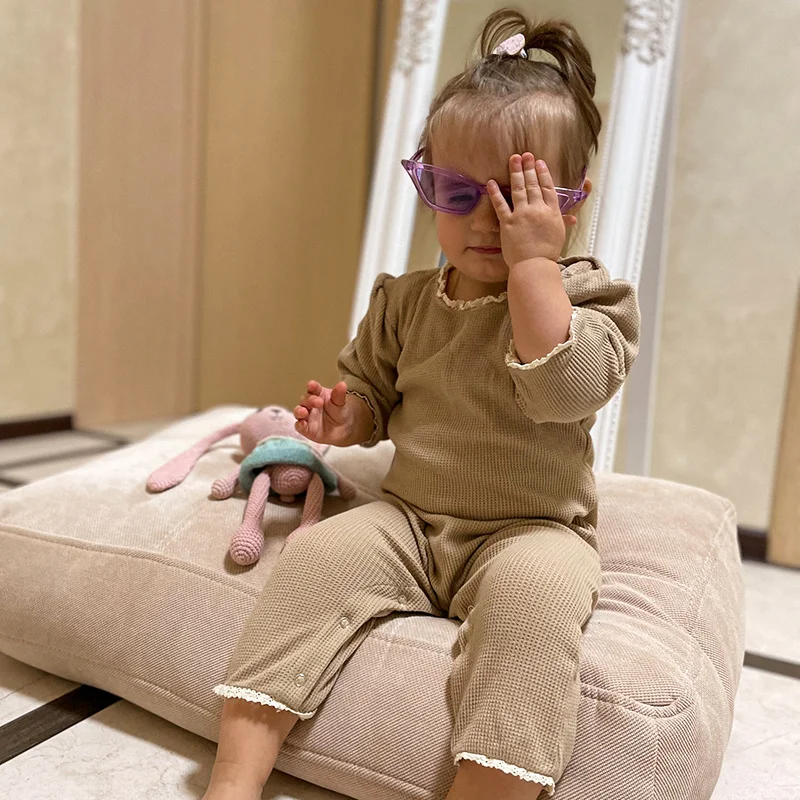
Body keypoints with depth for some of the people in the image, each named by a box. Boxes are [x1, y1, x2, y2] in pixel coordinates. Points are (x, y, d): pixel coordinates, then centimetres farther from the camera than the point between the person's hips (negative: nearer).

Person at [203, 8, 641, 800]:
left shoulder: (589, 294, -4)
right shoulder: (406, 301, 7)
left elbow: (563, 390, -23)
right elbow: (371, 388, 18)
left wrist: (532, 261, -21)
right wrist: (344, 420, -6)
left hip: (530, 528, -3)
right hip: (408, 517, 4)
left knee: (533, 589, -35)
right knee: (317, 555, -19)